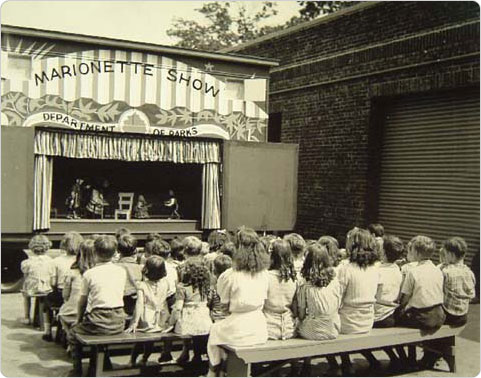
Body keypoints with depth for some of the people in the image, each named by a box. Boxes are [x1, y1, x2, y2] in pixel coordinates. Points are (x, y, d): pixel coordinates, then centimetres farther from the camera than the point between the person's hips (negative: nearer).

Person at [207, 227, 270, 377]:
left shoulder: (229, 275, -16)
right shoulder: (264, 273, -2)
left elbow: (224, 303, -3)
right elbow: (263, 299, 9)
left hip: (238, 330, -4)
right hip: (259, 330, 5)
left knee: (214, 329, 27)